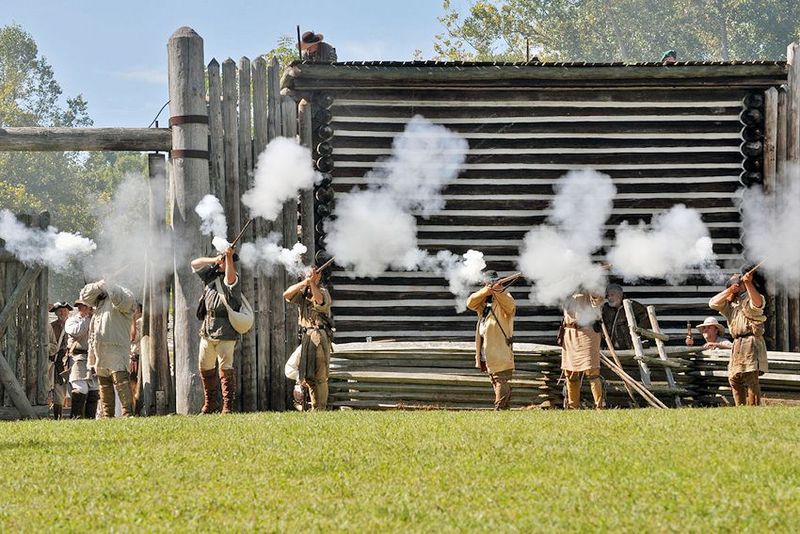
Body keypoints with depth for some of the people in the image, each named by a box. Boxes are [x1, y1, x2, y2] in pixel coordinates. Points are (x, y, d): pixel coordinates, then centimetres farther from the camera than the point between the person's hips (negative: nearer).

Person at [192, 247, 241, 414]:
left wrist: (229, 256, -37)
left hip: (225, 333, -8)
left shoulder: (233, 280, -9)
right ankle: (210, 404, 24)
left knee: (226, 369, -11)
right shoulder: (212, 275, 12)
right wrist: (213, 260, -1)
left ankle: (228, 406, -10)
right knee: (205, 368, 13)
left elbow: (229, 277, -31)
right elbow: (194, 263, 14)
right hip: (207, 331, 8)